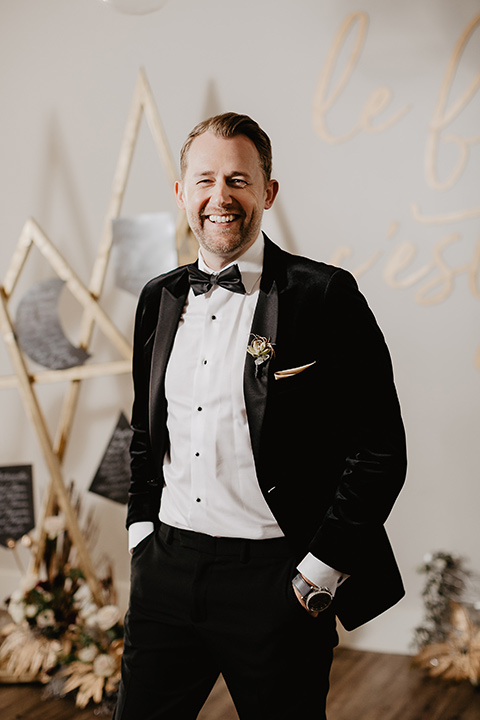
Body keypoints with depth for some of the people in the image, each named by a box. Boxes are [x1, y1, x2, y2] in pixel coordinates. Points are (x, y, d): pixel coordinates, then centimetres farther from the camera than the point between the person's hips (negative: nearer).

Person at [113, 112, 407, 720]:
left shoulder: (325, 297, -9)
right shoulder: (160, 299, 9)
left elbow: (378, 451, -10)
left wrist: (318, 576, -10)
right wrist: (143, 530, 11)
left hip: (275, 583, -4)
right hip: (165, 570, 5)